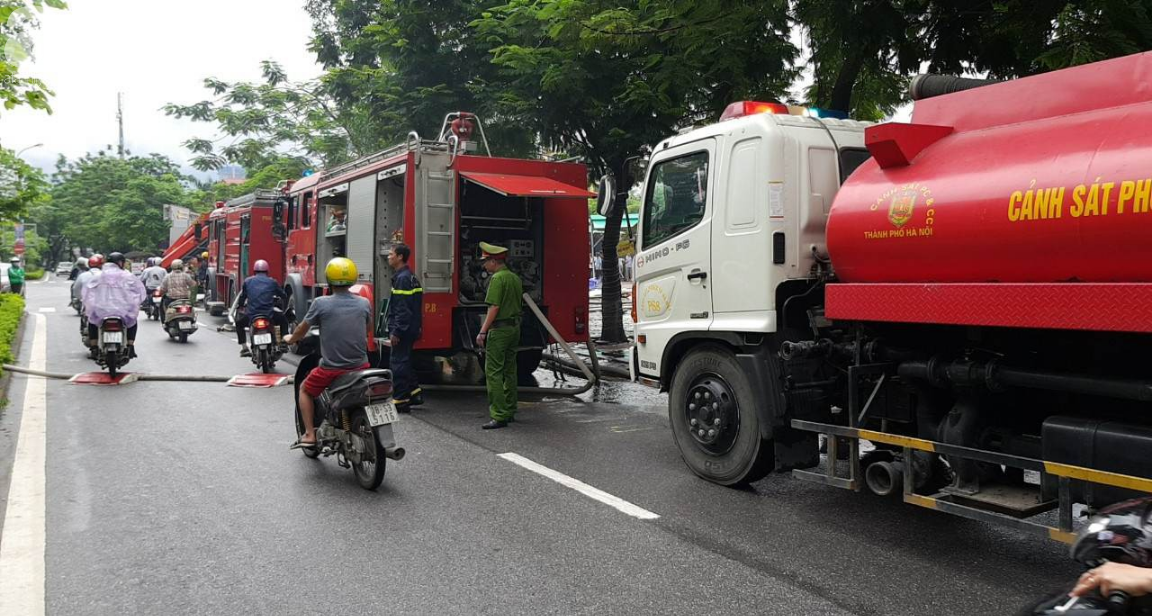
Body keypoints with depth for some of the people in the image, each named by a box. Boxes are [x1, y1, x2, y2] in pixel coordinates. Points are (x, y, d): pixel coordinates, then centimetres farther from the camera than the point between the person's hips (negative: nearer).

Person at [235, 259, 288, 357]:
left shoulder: (247, 281, 11)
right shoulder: (272, 282, 8)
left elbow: (242, 298, 14)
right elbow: (283, 296, 14)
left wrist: (239, 307, 34)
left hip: (251, 316, 1)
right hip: (269, 315, -1)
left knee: (239, 323, 32)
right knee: (283, 319, 30)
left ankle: (244, 348, 21)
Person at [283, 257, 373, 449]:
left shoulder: (321, 303, -8)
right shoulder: (364, 303, 1)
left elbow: (302, 329, 5)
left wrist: (290, 339, 28)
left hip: (331, 368, -3)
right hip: (361, 366, 3)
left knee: (305, 390, 24)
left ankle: (309, 434, 16)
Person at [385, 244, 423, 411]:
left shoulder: (402, 278, -16)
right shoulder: (410, 277, 15)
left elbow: (402, 308, -22)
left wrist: (396, 331, -22)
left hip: (403, 329, -10)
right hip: (410, 329, 10)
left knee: (398, 363, -4)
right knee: (404, 362, 18)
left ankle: (400, 401, 0)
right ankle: (415, 393, 22)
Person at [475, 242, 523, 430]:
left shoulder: (497, 278, -13)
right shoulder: (516, 278, 13)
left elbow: (494, 308, -19)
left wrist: (482, 332, -19)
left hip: (500, 329, -9)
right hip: (515, 328, 9)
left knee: (493, 372, -8)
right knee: (509, 370, 16)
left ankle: (499, 416, -11)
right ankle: (510, 411, 23)